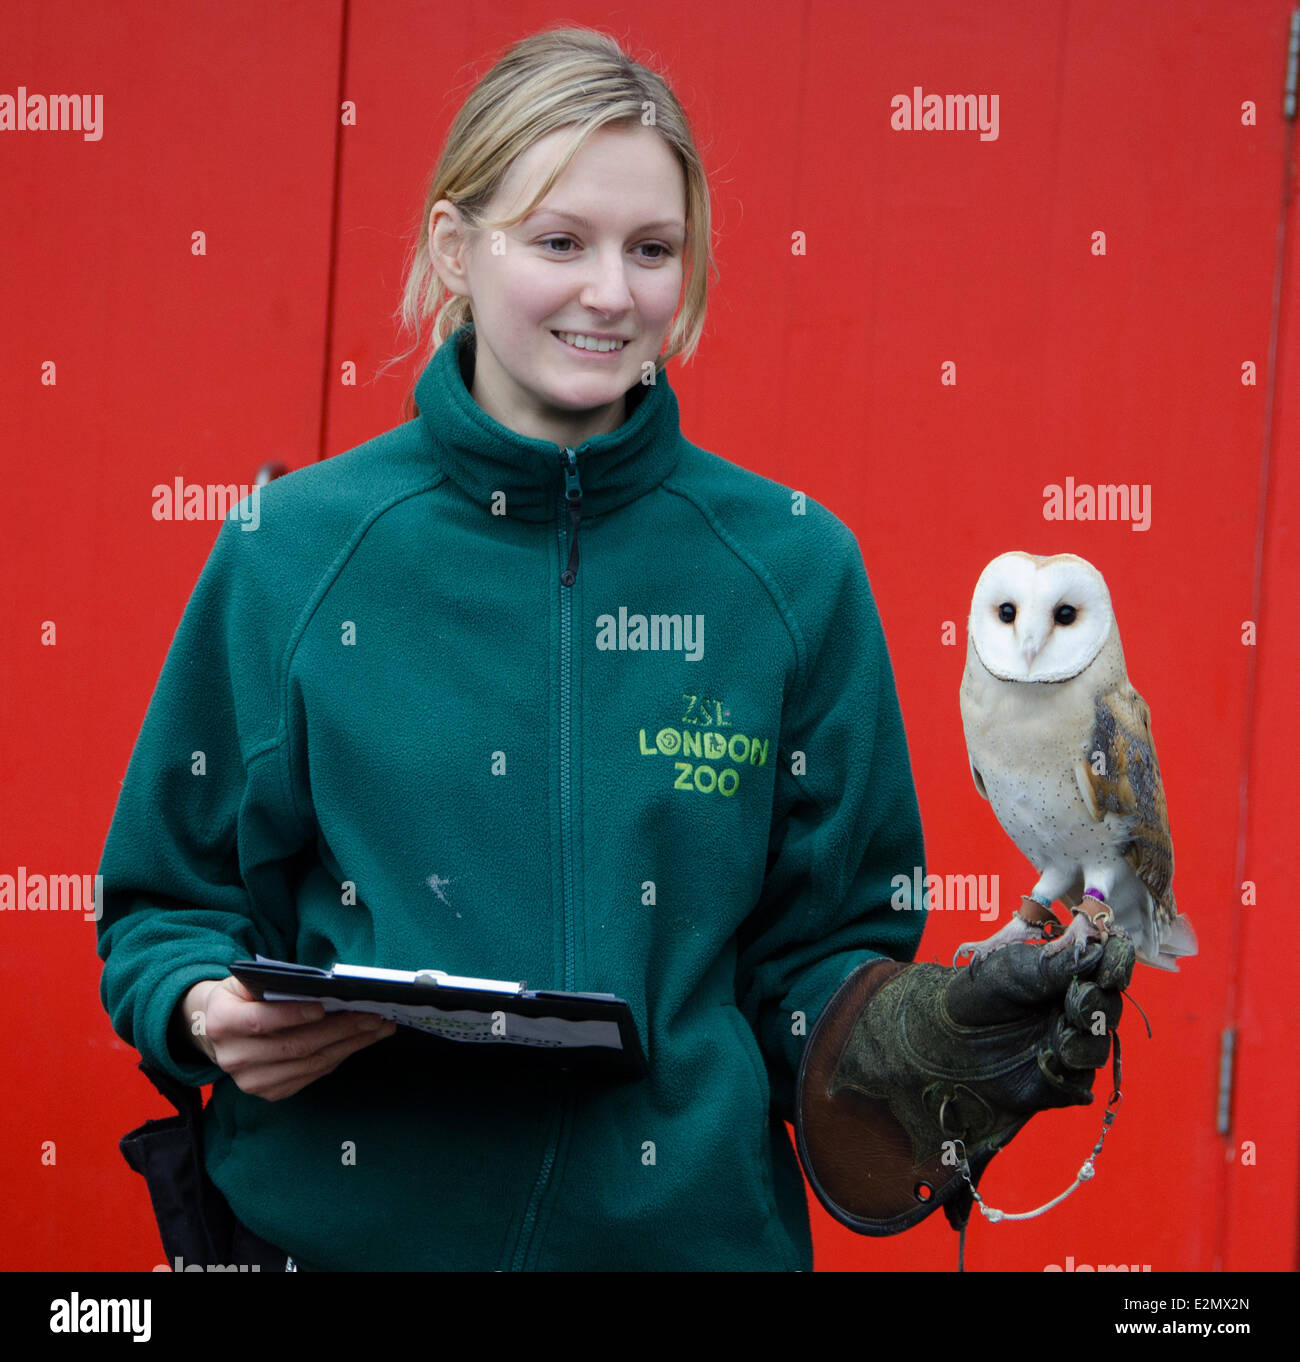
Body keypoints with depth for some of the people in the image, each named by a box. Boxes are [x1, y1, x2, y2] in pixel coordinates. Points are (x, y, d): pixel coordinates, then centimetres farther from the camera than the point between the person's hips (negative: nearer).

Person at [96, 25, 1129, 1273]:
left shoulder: (792, 565, 0)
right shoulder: (294, 551, -3)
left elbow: (829, 936, 5)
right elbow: (169, 895, 5)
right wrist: (207, 1009, -16)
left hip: (689, 1218, 1)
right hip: (335, 1220, 0)